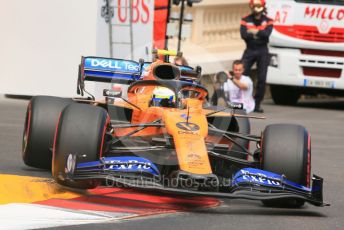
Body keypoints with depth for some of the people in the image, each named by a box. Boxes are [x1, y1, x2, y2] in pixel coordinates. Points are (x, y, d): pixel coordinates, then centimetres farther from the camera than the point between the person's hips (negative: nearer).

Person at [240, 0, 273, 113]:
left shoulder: (268, 21, 3)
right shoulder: (245, 20, 3)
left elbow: (267, 34, -16)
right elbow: (243, 35, -13)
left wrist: (254, 32, -13)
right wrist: (259, 34, -15)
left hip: (262, 51, 0)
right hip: (249, 50, 0)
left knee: (262, 79, 0)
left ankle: (257, 104, 7)